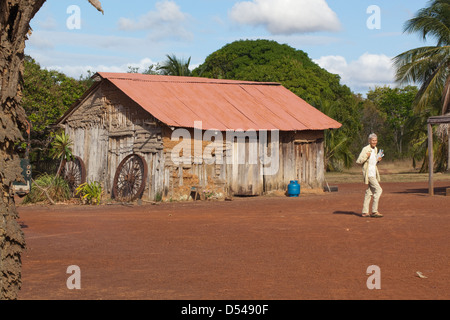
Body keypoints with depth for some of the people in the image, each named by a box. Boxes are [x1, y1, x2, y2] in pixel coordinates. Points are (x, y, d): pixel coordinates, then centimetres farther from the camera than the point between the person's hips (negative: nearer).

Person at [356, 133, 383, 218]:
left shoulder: (375, 149, 12)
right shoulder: (365, 149, -12)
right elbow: (358, 161, -15)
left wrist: (378, 160, 4)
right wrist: (366, 156, -27)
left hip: (374, 173, 9)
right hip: (368, 173, -9)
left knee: (369, 192, 9)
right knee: (378, 190, -13)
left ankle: (365, 212, 14)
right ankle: (374, 211, -10)